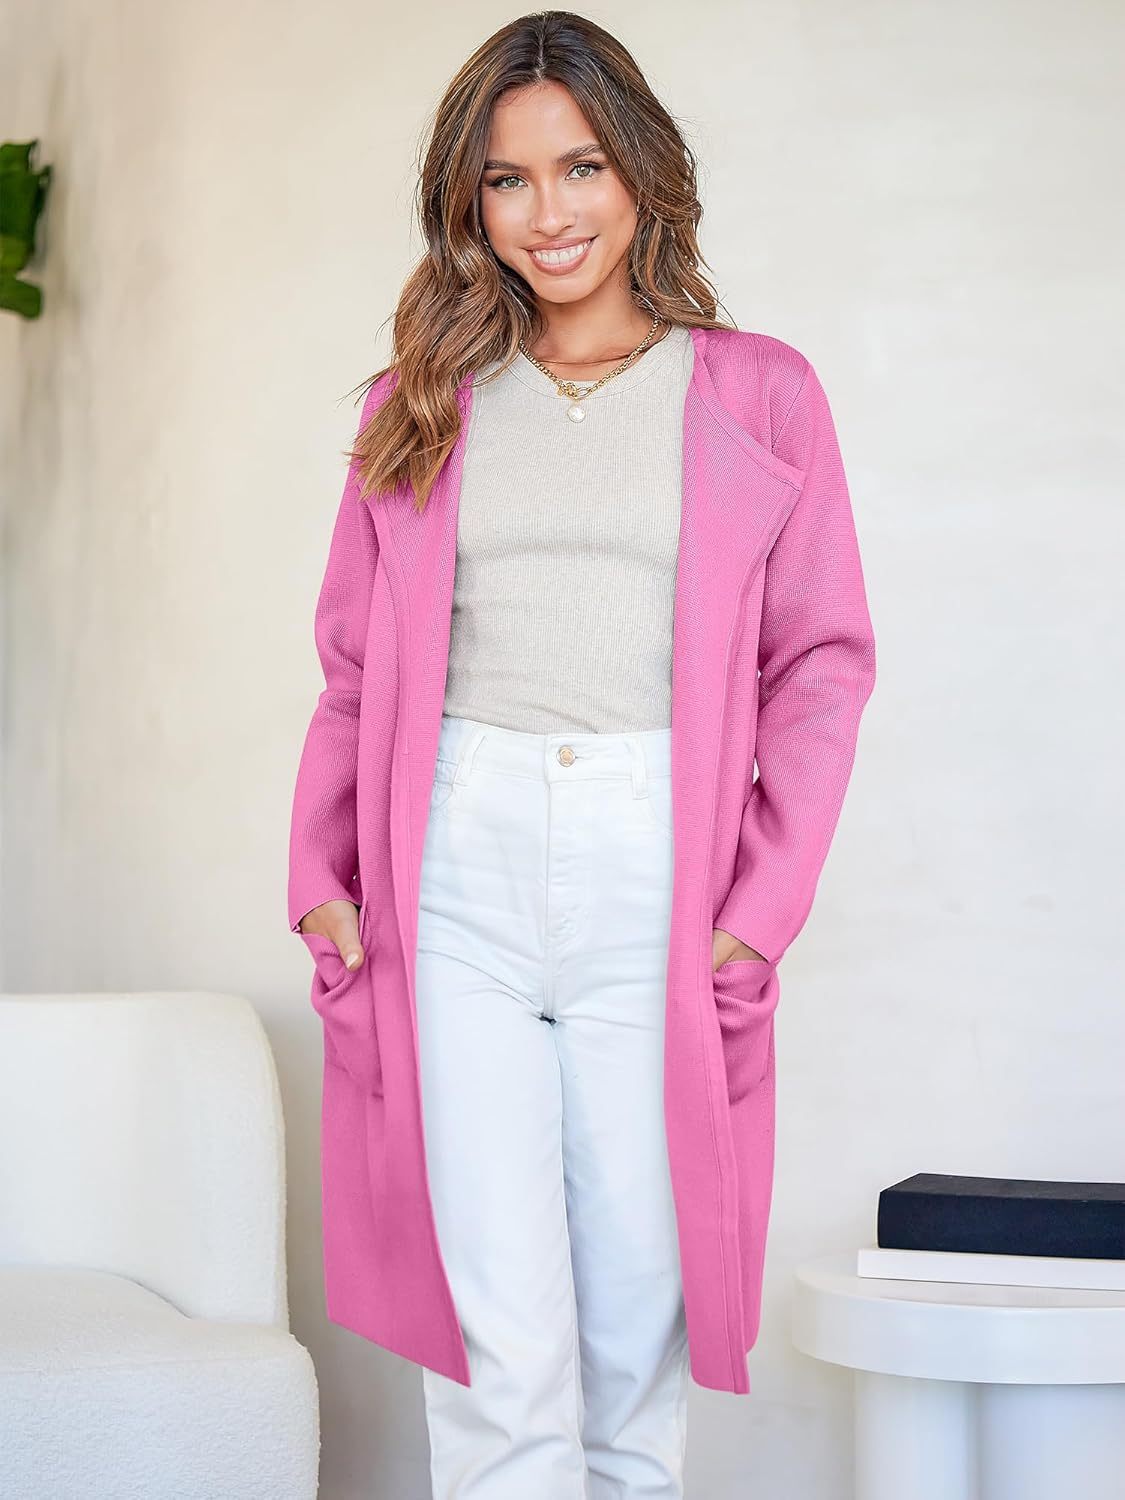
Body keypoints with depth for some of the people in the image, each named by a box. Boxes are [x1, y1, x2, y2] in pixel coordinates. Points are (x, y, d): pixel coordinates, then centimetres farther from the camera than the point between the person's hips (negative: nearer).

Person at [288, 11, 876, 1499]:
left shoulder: (758, 394, 11)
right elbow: (353, 666, 15)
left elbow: (824, 661, 6)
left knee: (636, 1331, 4)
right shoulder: (422, 404, 16)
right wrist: (321, 873, 1)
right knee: (499, 1337, -3)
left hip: (660, 876, -1)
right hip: (454, 879, 1)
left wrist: (762, 904, -5)